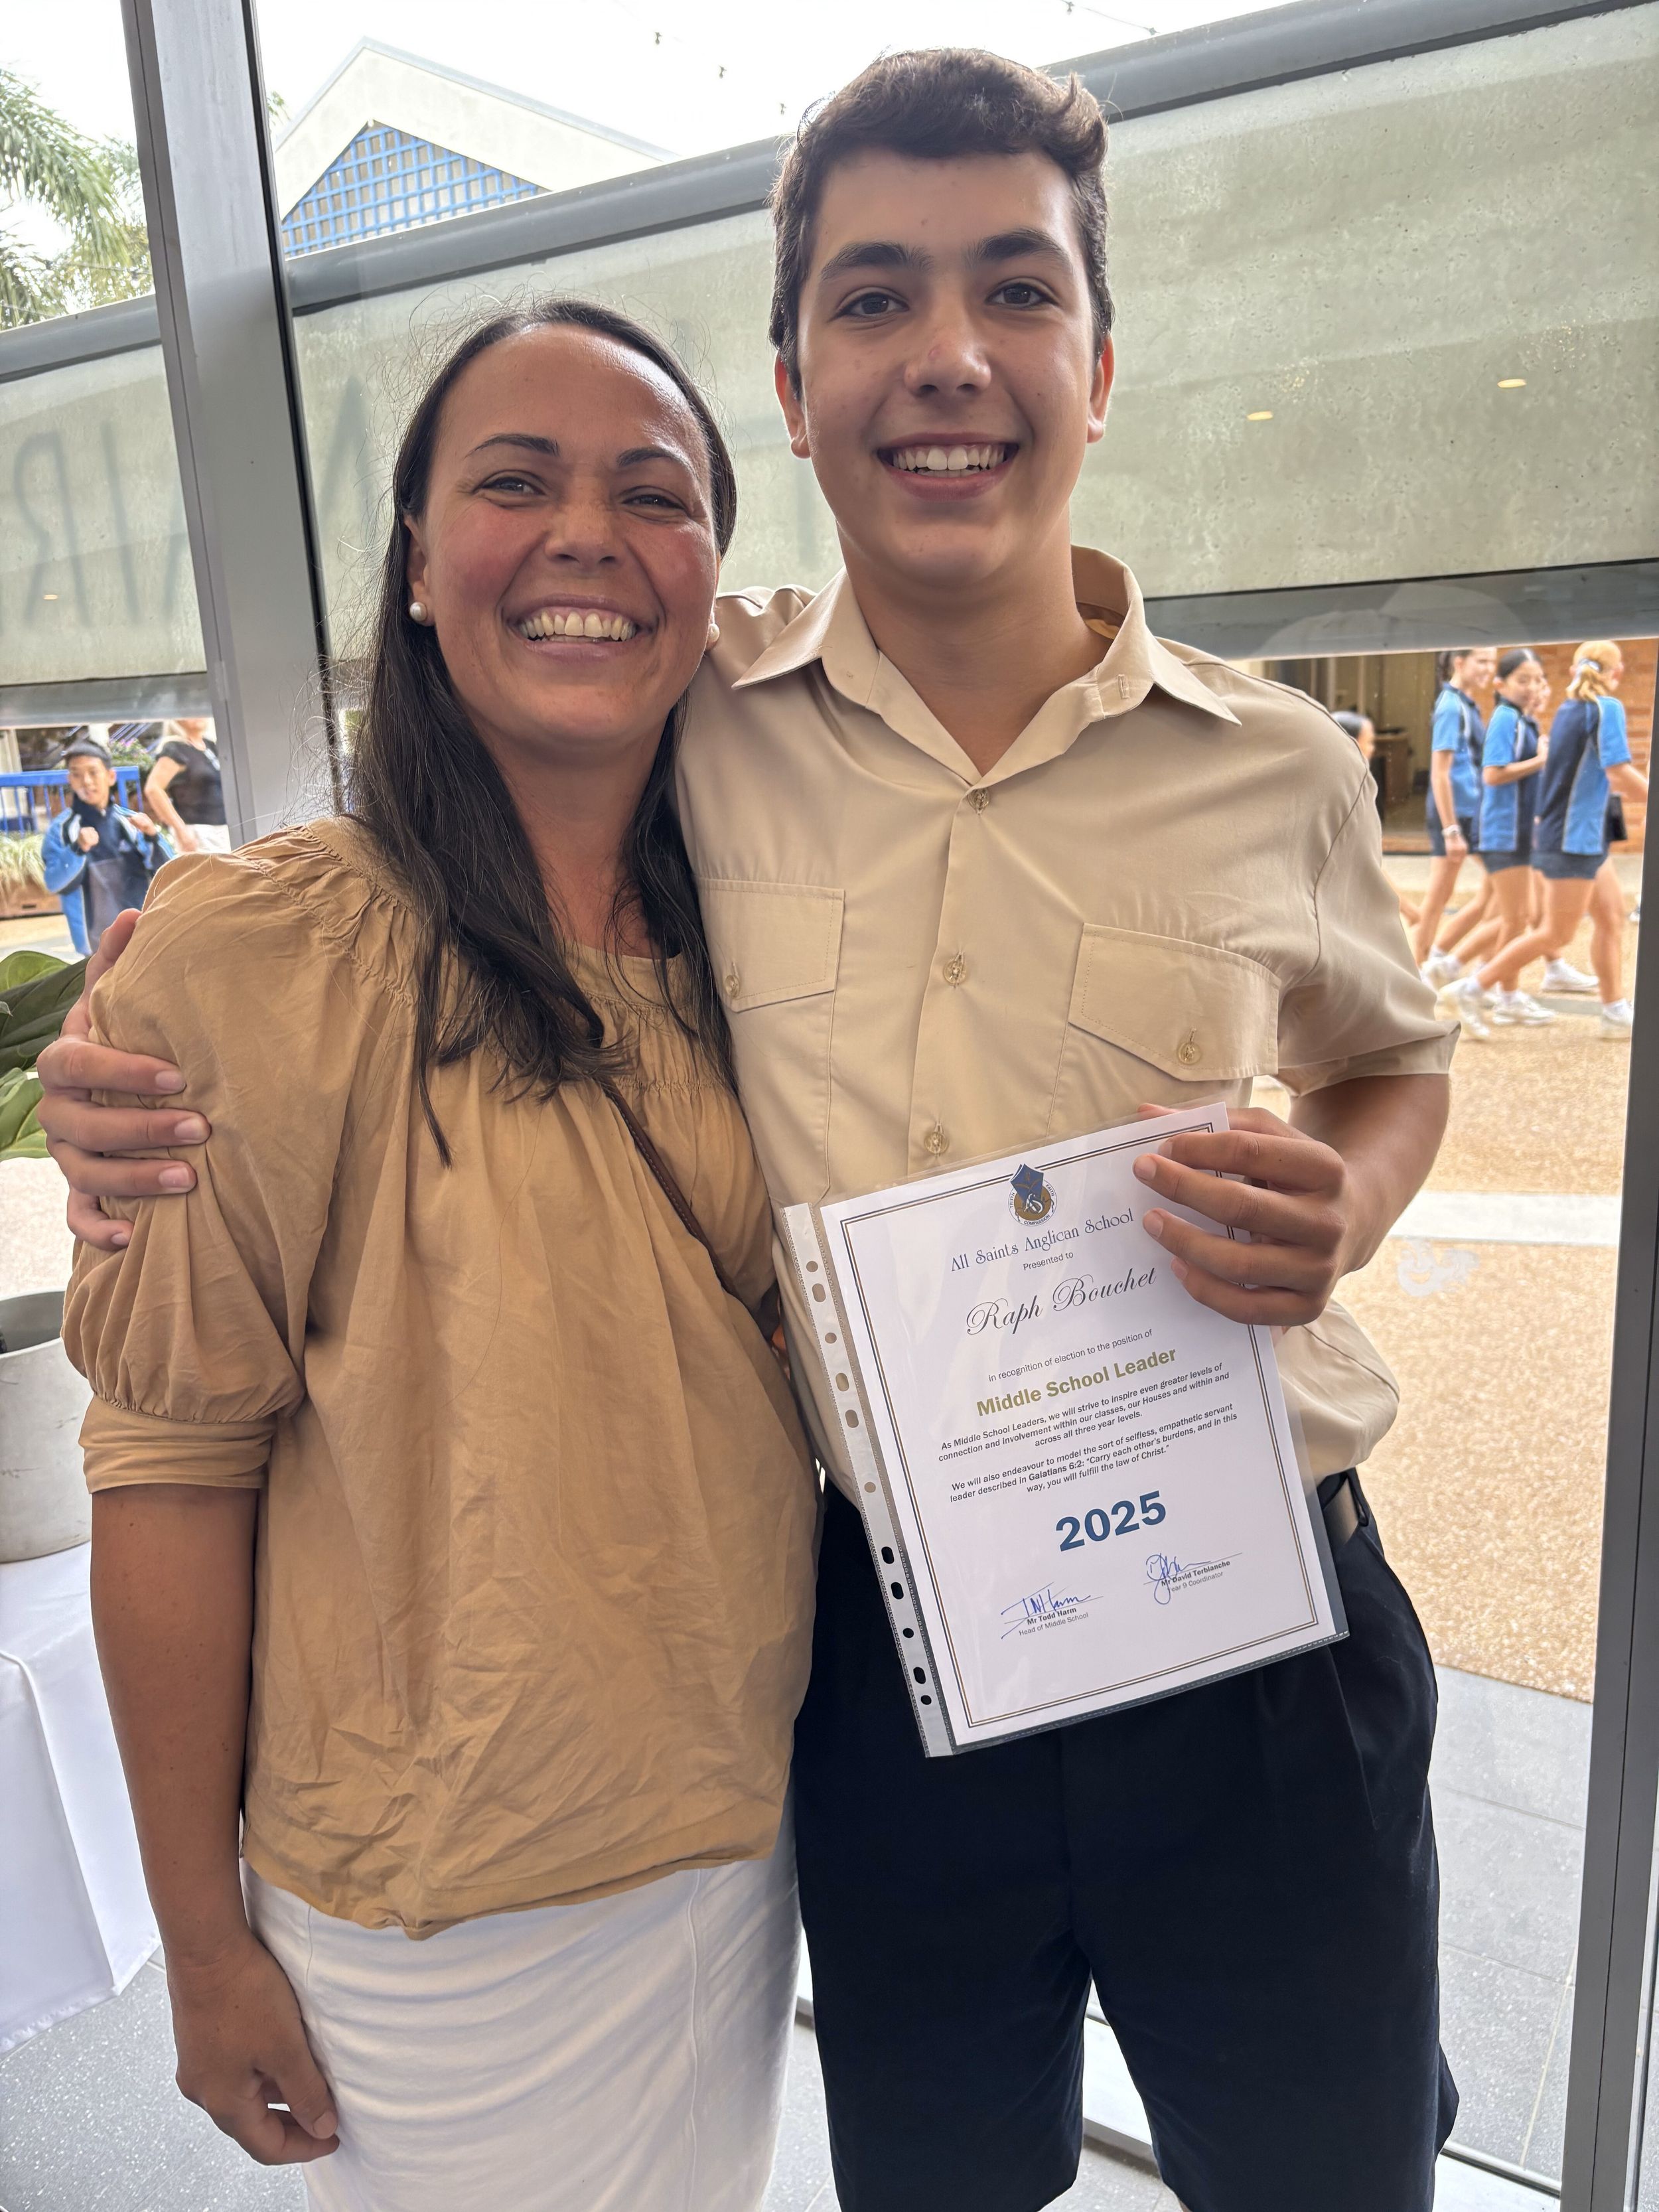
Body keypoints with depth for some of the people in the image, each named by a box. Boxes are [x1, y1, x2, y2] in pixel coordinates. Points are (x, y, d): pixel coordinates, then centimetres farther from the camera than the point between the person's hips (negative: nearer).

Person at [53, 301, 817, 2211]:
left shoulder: (734, 952, -2)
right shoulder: (248, 953, -19)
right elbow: (172, 1466, -14)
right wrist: (205, 1936, -8)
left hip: (753, 1833, 5)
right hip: (444, 1901, -5)